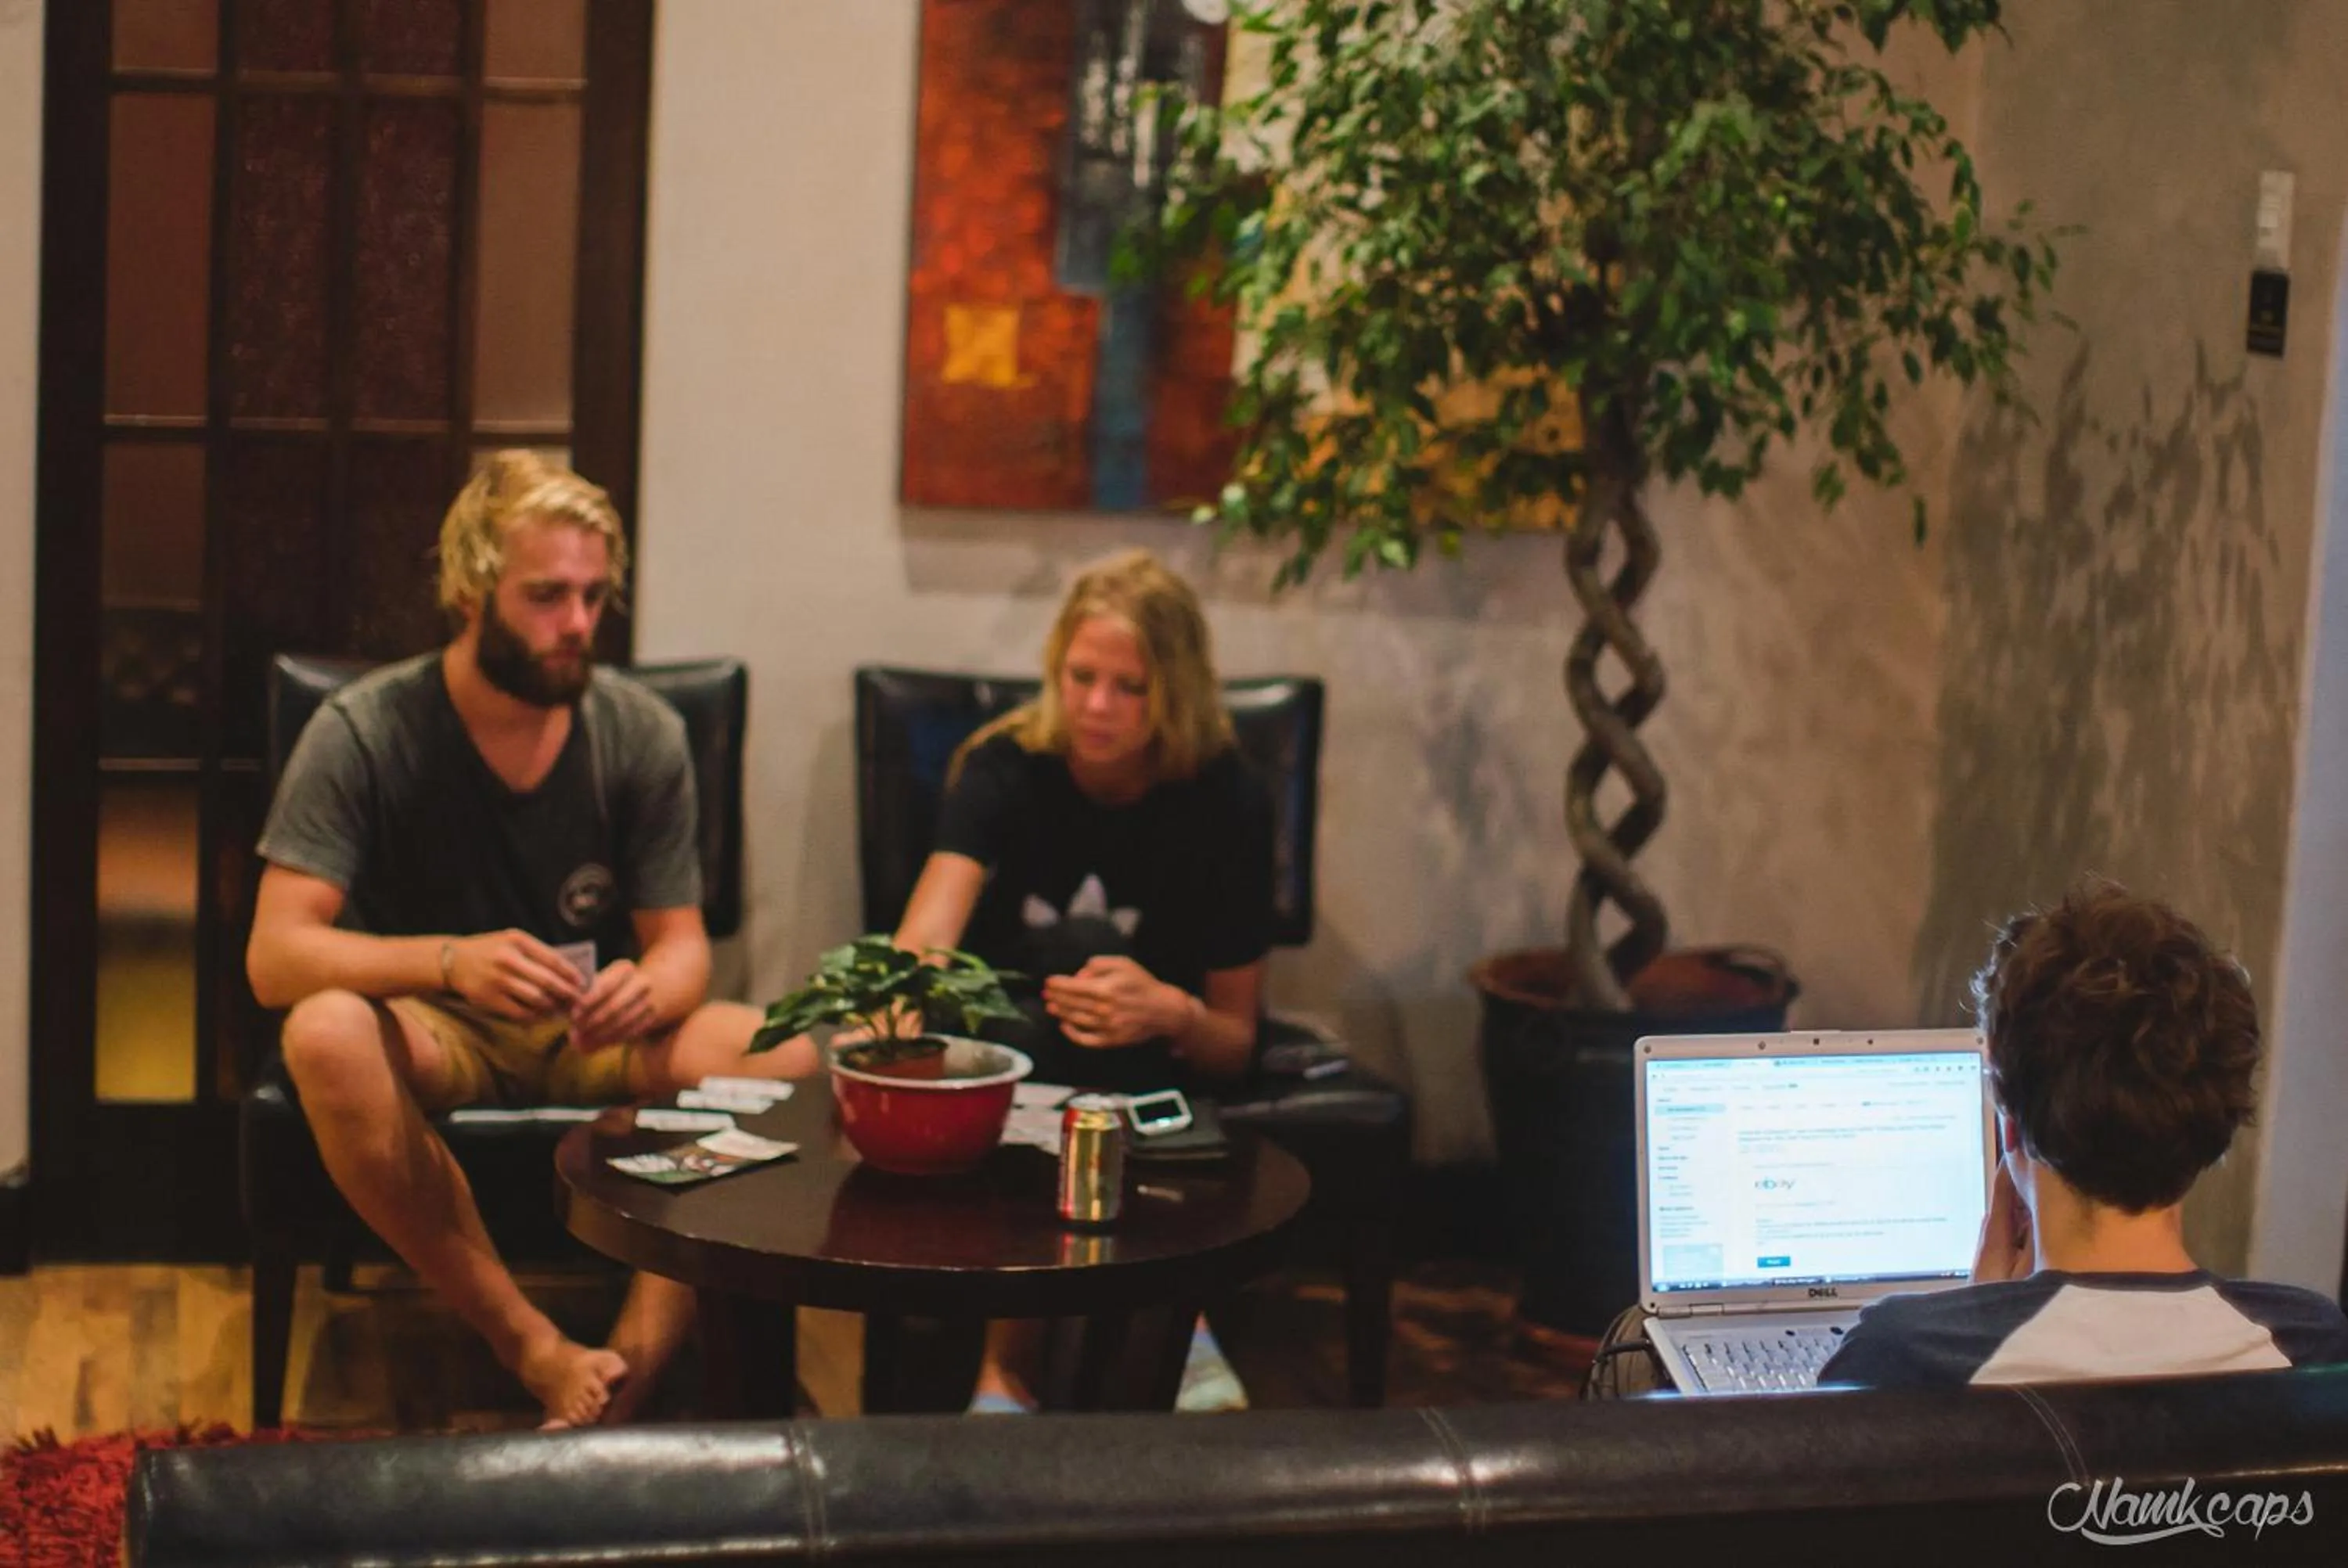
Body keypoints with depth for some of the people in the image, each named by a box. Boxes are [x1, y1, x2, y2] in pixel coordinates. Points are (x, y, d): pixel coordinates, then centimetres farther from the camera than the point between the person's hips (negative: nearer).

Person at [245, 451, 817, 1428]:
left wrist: (647, 992, -26)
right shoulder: (362, 734, -11)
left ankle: (628, 1373, -28)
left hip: (593, 1035, 2)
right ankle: (543, 1357, -29)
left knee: (788, 1054, -27)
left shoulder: (642, 733, -3)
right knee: (327, 1034, -37)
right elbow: (273, 957, -19)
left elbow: (682, 945, 1)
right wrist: (450, 961, -38)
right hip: (435, 1034, -2)